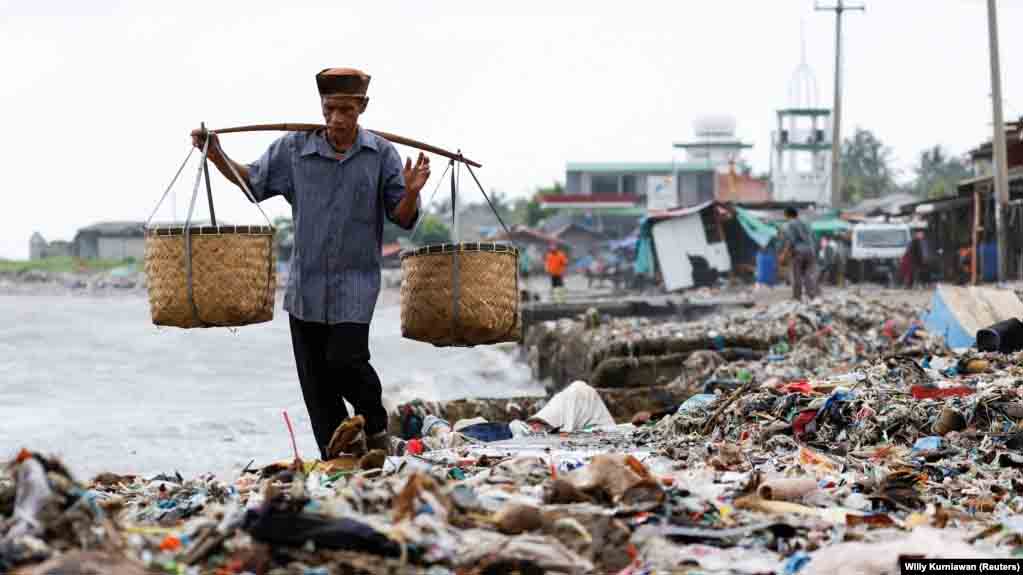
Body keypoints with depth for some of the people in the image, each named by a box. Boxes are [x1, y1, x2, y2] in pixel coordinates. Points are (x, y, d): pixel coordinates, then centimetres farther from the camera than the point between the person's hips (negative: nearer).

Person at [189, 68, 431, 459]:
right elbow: (253, 181, 15)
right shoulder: (294, 148, 2)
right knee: (314, 379, 3)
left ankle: (376, 427, 12)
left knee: (345, 360, -16)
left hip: (355, 282, -3)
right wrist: (215, 154, 3)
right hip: (306, 283, 3)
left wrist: (412, 192, -19)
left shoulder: (381, 154, -1)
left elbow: (402, 218, 1)